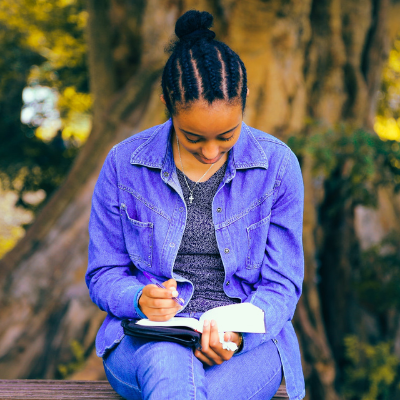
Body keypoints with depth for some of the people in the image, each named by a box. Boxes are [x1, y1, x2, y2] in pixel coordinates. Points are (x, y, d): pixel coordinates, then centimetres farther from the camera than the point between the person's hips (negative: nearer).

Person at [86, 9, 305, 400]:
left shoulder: (277, 165, 0)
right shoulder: (123, 164, 1)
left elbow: (281, 285, 3)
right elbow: (104, 275, 8)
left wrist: (238, 333, -19)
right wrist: (140, 299, -17)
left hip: (248, 342, 0)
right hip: (145, 338, 1)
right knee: (169, 365, -37)